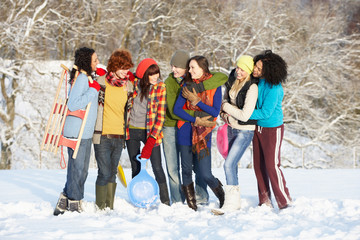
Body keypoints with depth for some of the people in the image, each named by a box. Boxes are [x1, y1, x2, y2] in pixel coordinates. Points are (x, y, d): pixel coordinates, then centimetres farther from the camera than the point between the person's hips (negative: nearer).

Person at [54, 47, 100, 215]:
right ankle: (74, 204, 9)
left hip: (85, 132, 10)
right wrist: (93, 90, -23)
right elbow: (73, 105, -26)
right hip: (77, 132, -10)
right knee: (77, 169, -1)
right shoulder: (81, 78, -17)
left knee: (81, 171, 15)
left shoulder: (88, 78, 13)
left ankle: (64, 202, 23)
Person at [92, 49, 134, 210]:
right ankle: (100, 207, 2)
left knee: (113, 173, 10)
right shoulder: (101, 81, -4)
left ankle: (110, 207, 18)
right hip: (102, 135, -4)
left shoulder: (129, 85, 9)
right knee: (104, 173, -8)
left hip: (119, 136, 4)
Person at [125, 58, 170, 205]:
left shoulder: (160, 87, -8)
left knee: (157, 168, -7)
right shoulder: (133, 82, -3)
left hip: (150, 132, -2)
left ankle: (165, 202, 1)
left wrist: (151, 141, -18)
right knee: (136, 168, 7)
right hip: (132, 131, 2)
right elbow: (127, 105, 15)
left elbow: (160, 116, -11)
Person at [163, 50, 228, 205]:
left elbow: (223, 77, -22)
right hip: (171, 127, 0)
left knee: (198, 165, 0)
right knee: (172, 168, 2)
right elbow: (174, 111, -19)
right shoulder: (169, 82, -10)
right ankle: (177, 202, 13)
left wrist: (200, 86, -33)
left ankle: (201, 199, 15)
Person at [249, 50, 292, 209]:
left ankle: (285, 203, 6)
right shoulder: (257, 81, -3)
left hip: (272, 129, -7)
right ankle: (265, 202, 19)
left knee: (272, 166, -5)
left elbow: (265, 113, -24)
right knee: (258, 166, 9)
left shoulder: (274, 88, -26)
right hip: (258, 128, 7)